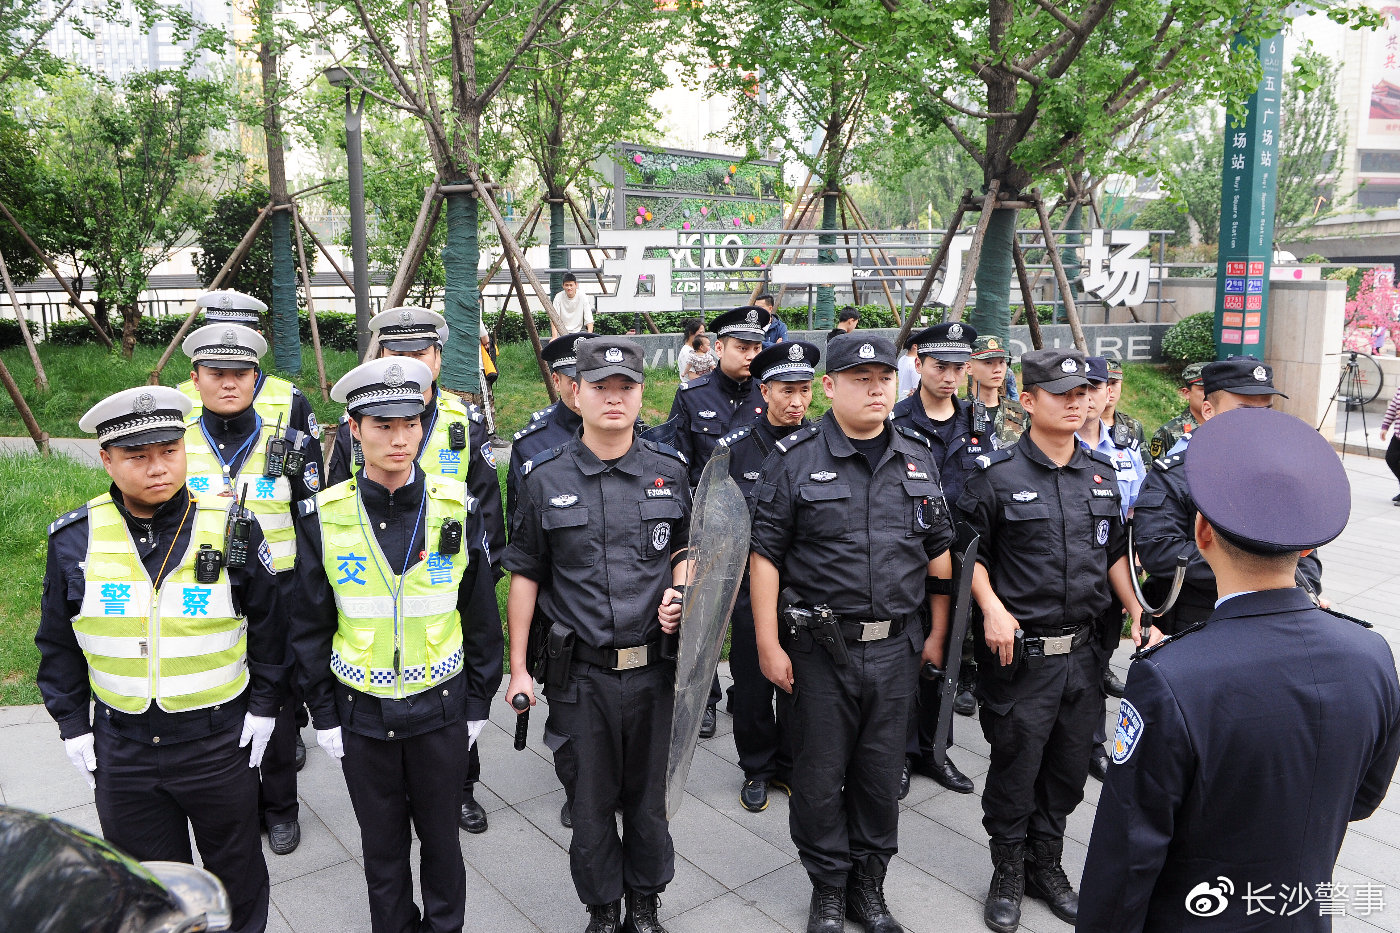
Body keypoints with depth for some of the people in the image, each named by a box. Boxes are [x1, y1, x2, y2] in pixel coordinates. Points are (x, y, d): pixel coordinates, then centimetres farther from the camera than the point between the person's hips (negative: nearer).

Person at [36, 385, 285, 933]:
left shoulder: (232, 528, -10)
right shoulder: (76, 538, -6)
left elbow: (269, 624, -1)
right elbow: (58, 642, 6)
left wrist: (264, 706, -1)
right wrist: (73, 724, 5)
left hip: (220, 743, -1)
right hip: (122, 751, 2)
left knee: (235, 868, 19)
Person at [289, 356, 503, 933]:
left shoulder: (457, 509, -7)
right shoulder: (324, 518, -7)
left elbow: (481, 618, 0)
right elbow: (310, 627, 1)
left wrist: (478, 705, 3)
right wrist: (323, 715, 2)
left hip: (442, 710, 0)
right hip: (362, 713, 0)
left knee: (441, 837, 15)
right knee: (382, 843, 17)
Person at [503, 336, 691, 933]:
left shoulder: (669, 471, 1)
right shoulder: (545, 479, -3)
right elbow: (524, 576, 2)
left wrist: (678, 594, -6)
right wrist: (518, 669, 1)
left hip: (654, 666, 1)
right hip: (580, 675, -1)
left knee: (649, 798, 16)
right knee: (591, 805, 11)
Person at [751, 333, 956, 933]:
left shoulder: (918, 457, 6)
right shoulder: (794, 459, -7)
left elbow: (939, 551, 13)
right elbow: (765, 555, -7)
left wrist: (938, 633, 11)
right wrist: (769, 645, -9)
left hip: (896, 647, 3)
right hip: (821, 648, -3)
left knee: (882, 776, 14)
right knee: (820, 778, 9)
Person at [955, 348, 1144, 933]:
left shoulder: (1101, 474, 8)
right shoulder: (997, 476, -9)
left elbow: (1115, 553, 16)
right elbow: (970, 551, -3)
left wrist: (1138, 614, 10)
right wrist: (992, 609, -15)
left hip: (1084, 652, 5)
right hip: (1021, 654, -5)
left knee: (1069, 769, 16)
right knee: (1015, 769, 6)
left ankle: (1047, 866, 36)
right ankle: (1008, 876, 27)